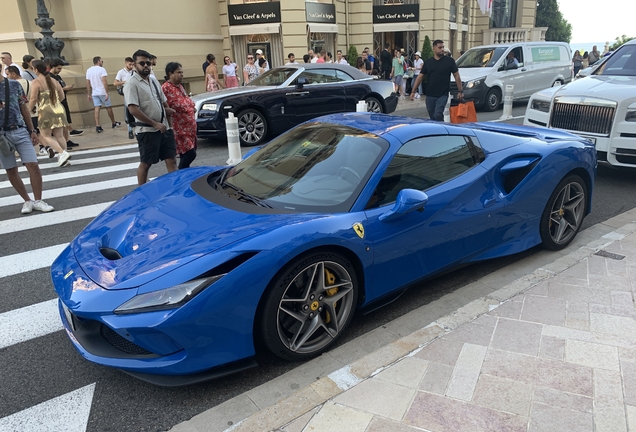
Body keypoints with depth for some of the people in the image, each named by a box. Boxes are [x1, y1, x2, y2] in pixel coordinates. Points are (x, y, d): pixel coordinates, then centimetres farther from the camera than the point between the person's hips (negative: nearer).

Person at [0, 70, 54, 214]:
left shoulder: (15, 85, 5)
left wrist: (32, 130, 8)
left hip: (20, 131, 0)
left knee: (33, 165, -7)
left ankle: (38, 201, 2)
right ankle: (27, 201, 17)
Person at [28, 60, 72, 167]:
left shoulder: (36, 82, -7)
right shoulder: (53, 81, 11)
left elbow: (33, 99, -12)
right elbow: (62, 96, 13)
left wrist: (28, 110, 1)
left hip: (46, 111, -6)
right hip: (58, 110, 6)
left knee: (45, 136, 4)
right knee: (59, 136, 8)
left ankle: (62, 153, -13)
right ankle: (64, 157, 7)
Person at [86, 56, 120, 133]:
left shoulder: (88, 70, 9)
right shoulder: (101, 69, -9)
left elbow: (87, 84, 9)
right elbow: (104, 82, -18)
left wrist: (88, 94, 14)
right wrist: (107, 93, -18)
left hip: (94, 93, 5)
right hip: (102, 92, -5)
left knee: (97, 108, -1)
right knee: (108, 108, 10)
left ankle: (98, 126, -10)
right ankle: (114, 123, 24)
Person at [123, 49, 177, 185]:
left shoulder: (154, 80, 13)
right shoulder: (132, 84, -11)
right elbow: (133, 110, -20)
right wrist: (155, 124, -18)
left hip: (165, 128, 7)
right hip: (147, 131, -7)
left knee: (171, 160, 7)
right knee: (145, 164, 3)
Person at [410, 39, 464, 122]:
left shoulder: (449, 61, 1)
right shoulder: (428, 62, 7)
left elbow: (456, 76, 2)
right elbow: (420, 76, 7)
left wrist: (460, 91, -3)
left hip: (442, 95, -3)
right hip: (429, 95, 3)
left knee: (438, 116, -17)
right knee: (432, 117, 10)